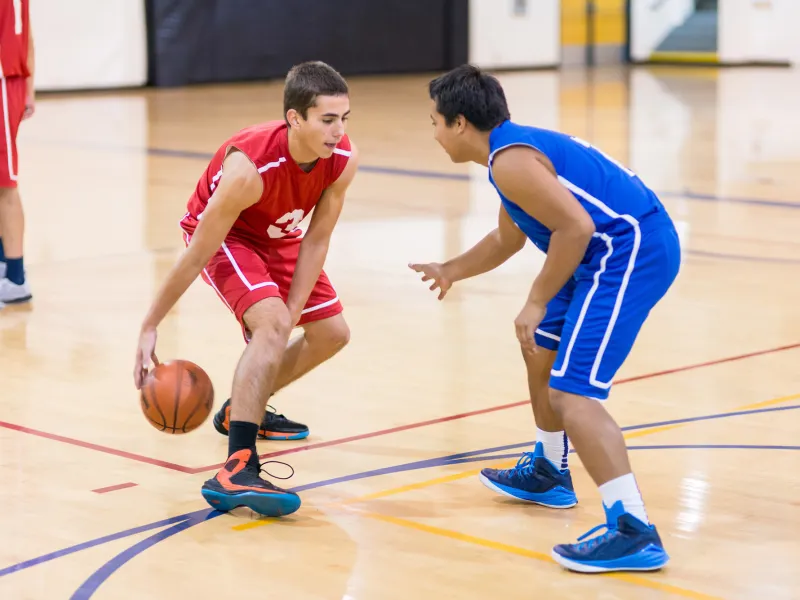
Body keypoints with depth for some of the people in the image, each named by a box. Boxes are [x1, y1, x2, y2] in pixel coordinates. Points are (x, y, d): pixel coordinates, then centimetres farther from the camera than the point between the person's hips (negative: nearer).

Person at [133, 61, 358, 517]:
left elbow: (315, 240, -14)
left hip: (276, 235, 7)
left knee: (332, 333, 11)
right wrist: (150, 329, -25)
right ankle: (236, 474, -37)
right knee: (272, 321, -30)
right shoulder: (249, 167, -40)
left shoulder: (344, 159, -25)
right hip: (222, 233, -7)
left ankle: (242, 410, 34)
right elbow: (195, 257, -31)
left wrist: (295, 313, -20)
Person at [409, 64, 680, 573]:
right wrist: (450, 271, 44)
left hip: (631, 253, -11)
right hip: (625, 248, 11)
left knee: (572, 393, -16)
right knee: (542, 349, 28)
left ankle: (635, 531, -23)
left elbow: (576, 227, -22)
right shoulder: (518, 146, 19)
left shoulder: (510, 160, -14)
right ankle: (549, 473, 44)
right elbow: (508, 239, 35)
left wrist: (537, 302, -14)